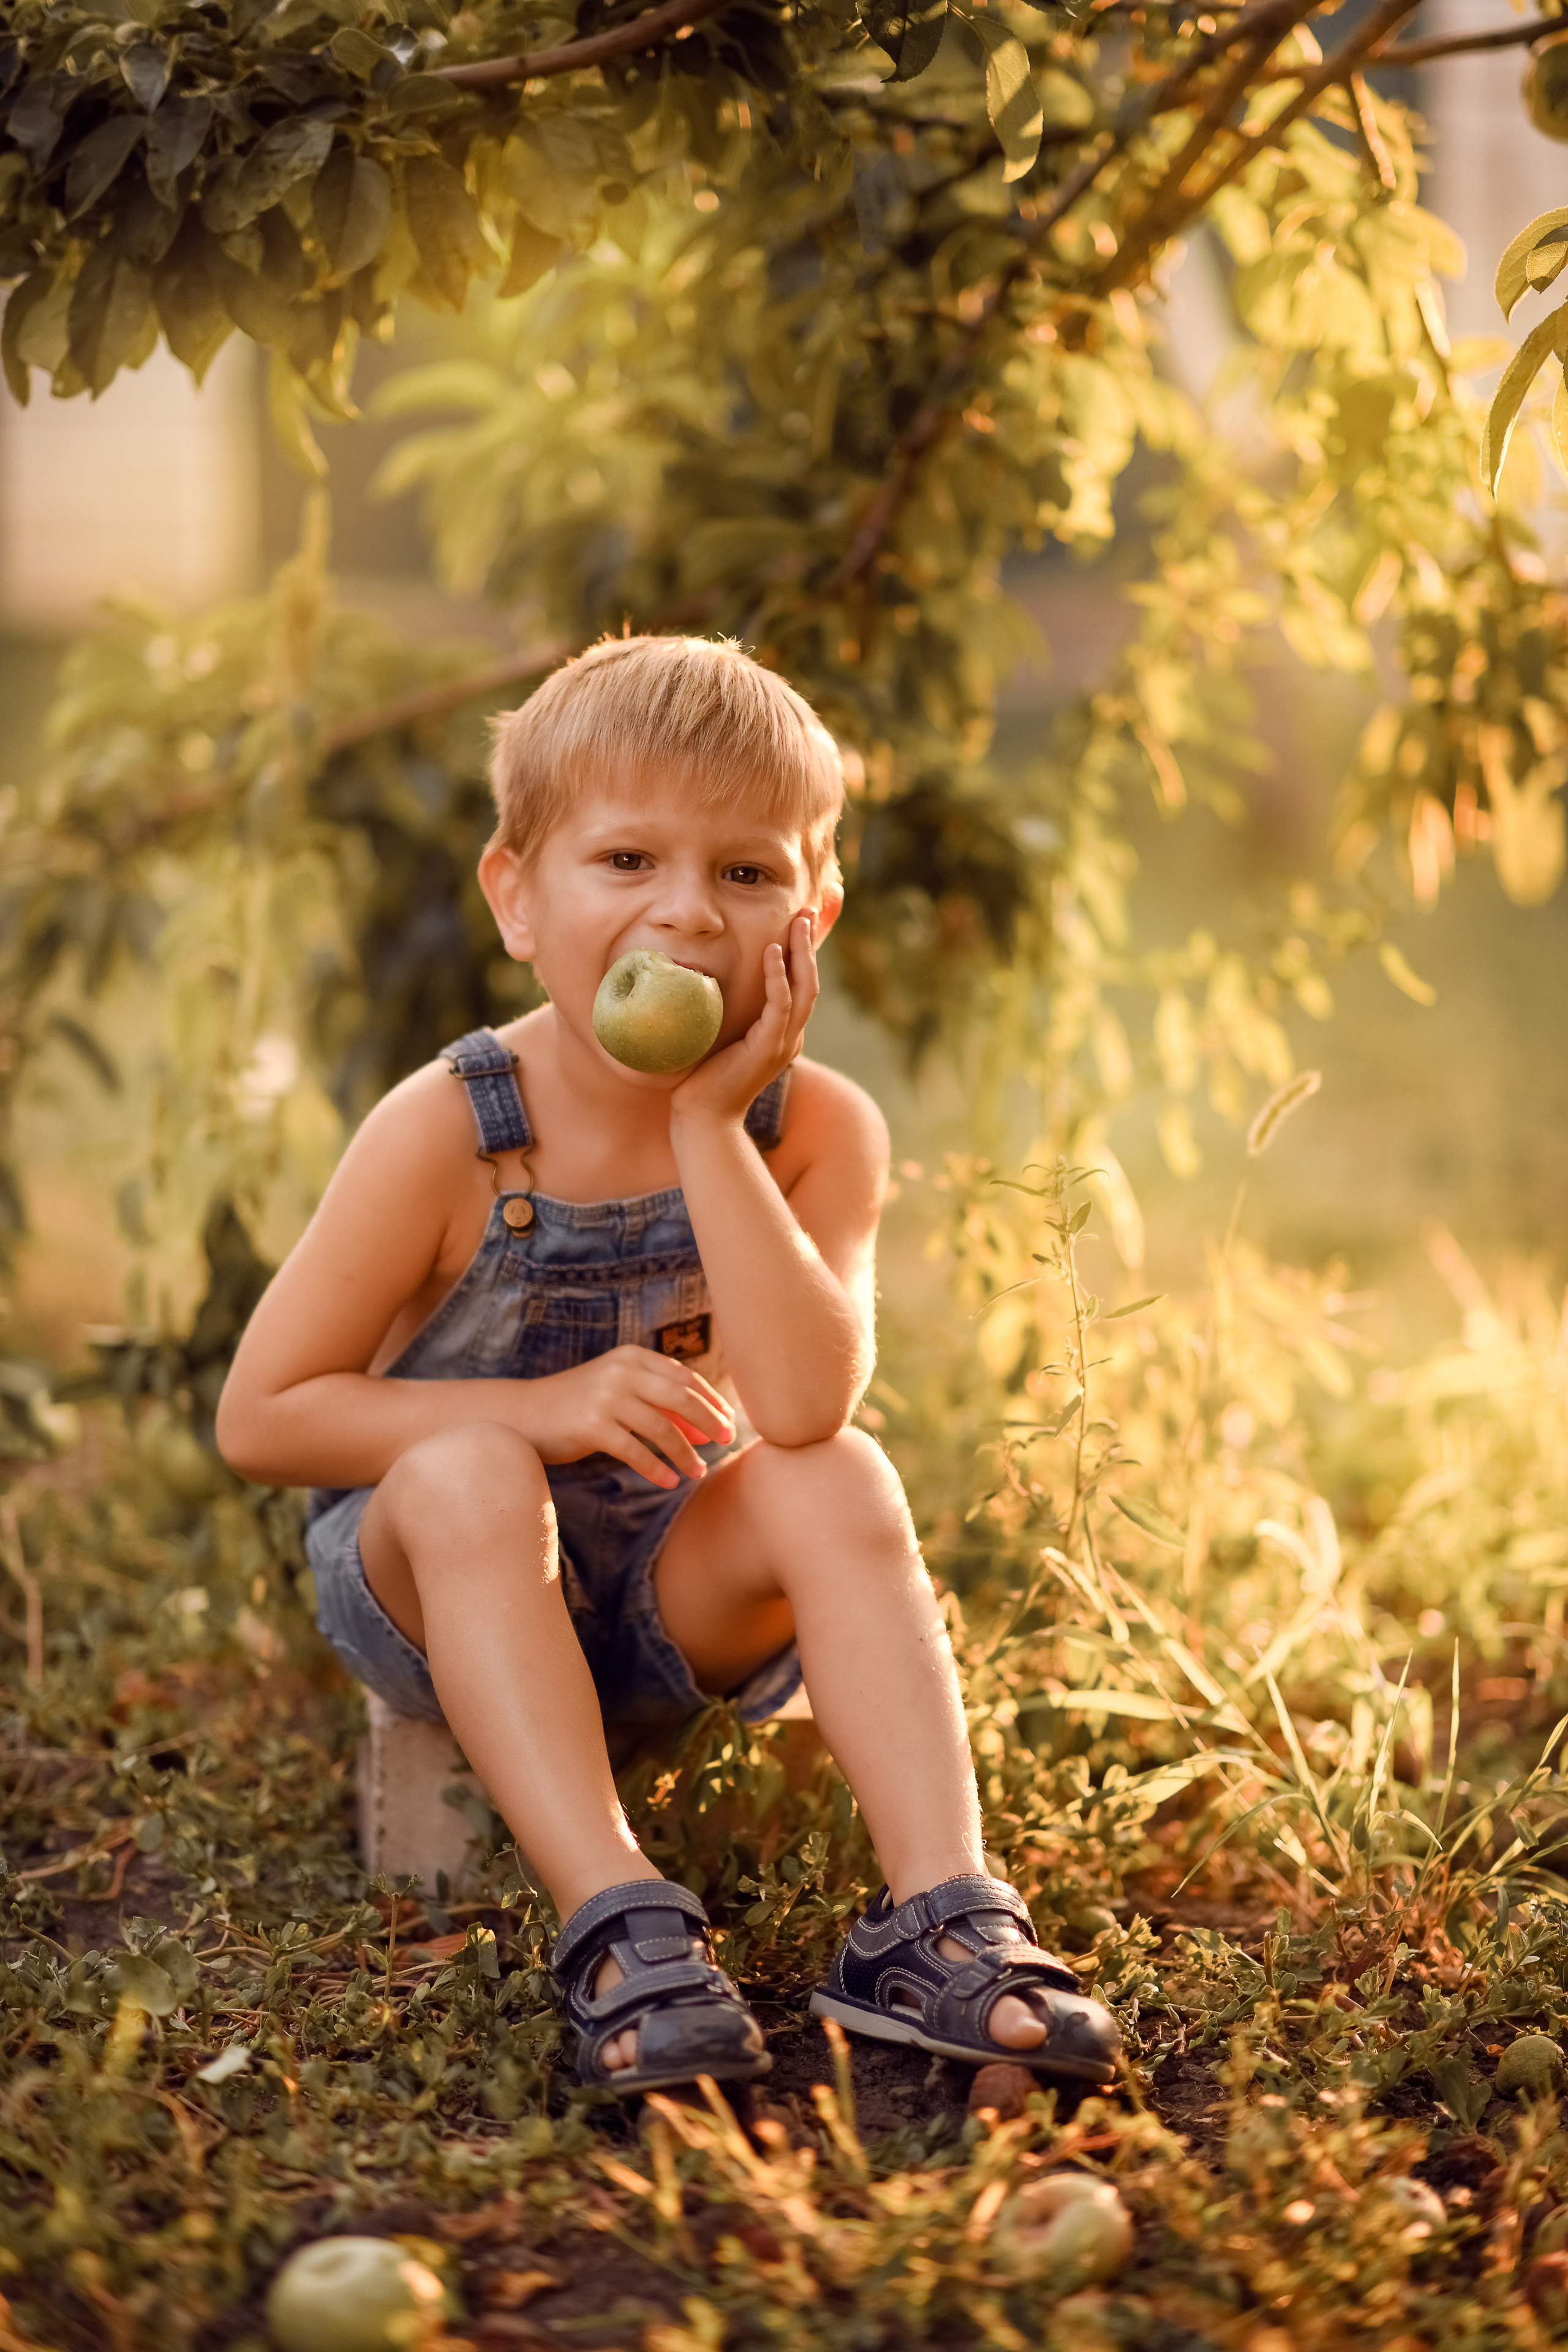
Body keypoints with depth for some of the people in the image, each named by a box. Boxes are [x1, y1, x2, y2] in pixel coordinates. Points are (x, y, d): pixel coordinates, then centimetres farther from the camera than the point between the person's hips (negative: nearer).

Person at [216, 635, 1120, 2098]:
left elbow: (805, 1406, -31)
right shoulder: (449, 1133, -20)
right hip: (436, 1587, -1)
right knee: (468, 1472, -33)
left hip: (675, 1593, 2)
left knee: (841, 1479, -26)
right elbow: (260, 1415, -16)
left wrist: (707, 1123, -32)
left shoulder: (817, 1130, -15)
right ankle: (617, 1923, -38)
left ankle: (937, 1920, -31)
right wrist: (545, 1410, -26)